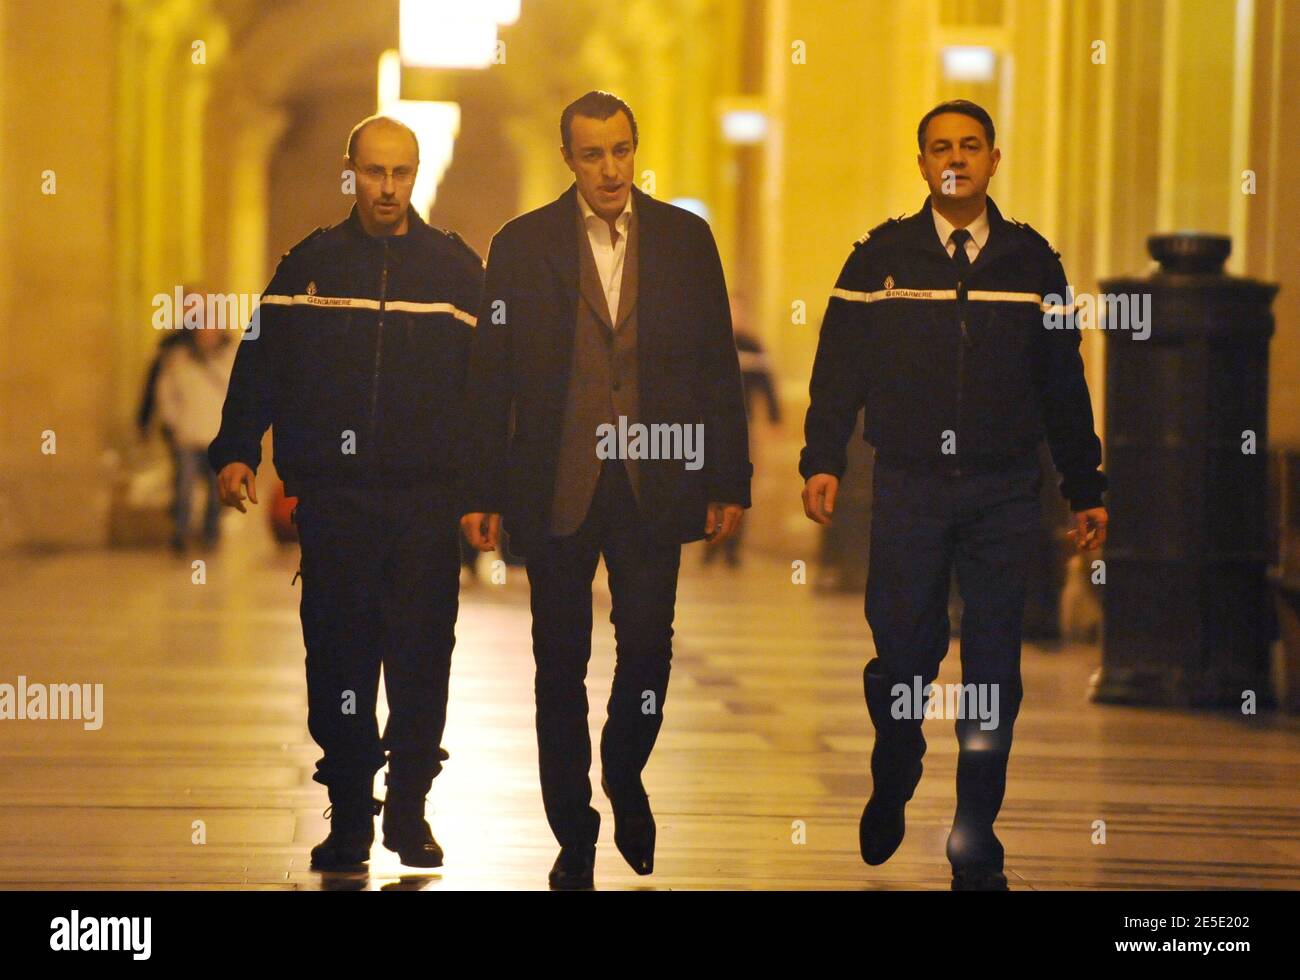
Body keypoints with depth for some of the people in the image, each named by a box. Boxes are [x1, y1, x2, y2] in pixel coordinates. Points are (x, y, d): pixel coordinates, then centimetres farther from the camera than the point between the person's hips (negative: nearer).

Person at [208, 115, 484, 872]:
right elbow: (262, 361, 7)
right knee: (338, 655, 0)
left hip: (427, 497, 0)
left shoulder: (456, 268, 7)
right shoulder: (311, 264, 8)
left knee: (422, 654, -1)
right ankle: (349, 816, 7)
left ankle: (410, 809, 11)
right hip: (333, 496, 0)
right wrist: (236, 452, -4)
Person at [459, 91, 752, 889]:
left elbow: (718, 364, 6)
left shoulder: (685, 238, 5)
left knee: (649, 652, 1)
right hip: (557, 488, -1)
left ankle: (625, 779, 30)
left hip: (654, 485, 1)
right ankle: (573, 833, 17)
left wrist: (729, 481, 2)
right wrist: (483, 493, -3)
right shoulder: (522, 246, 1)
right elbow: (490, 374, 1)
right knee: (562, 666, 5)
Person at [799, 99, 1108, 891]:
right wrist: (823, 461, -5)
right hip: (910, 487, -1)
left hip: (1005, 492, 1)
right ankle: (892, 788, 28)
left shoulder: (1032, 260, 7)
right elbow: (839, 364, 5)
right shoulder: (882, 257, 4)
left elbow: (1063, 380, 10)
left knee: (995, 669, 1)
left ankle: (978, 850, 9)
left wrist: (1087, 489, 10)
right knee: (903, 654, -3)